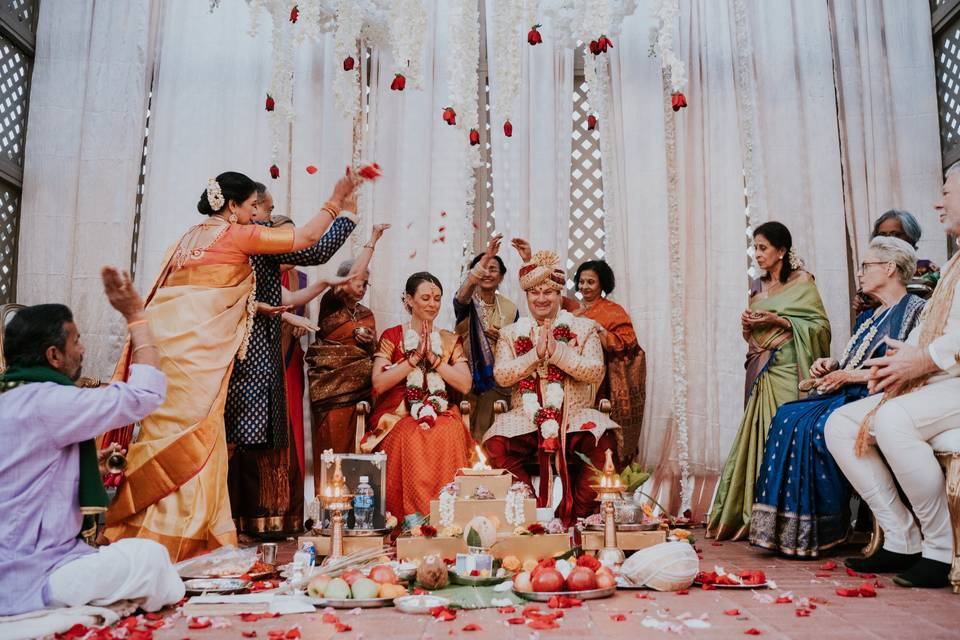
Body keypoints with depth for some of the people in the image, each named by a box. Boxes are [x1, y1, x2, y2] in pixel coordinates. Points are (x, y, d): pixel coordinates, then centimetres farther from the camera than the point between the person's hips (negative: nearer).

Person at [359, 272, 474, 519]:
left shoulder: (450, 340, 15)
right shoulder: (392, 337, 8)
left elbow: (465, 385, 2)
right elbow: (379, 383, -6)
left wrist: (434, 358, -6)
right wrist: (415, 357, -10)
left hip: (440, 414, 2)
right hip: (399, 415, -1)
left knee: (449, 433, -32)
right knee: (411, 436, -35)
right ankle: (412, 515, -26)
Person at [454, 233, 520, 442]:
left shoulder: (510, 309, 4)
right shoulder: (468, 301, -4)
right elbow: (460, 297, -31)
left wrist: (502, 338, -12)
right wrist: (484, 259, -43)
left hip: (496, 381, 2)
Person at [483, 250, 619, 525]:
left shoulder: (583, 328, 10)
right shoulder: (511, 333, 13)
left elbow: (595, 371, -5)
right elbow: (501, 376, -1)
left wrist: (556, 351, -15)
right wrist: (536, 353, -13)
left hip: (575, 415, 0)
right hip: (527, 417, 1)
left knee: (603, 441, -31)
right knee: (496, 443, -28)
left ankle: (579, 513, -13)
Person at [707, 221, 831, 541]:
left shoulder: (802, 282, 0)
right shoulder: (757, 287, 18)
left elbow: (820, 325, -6)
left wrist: (778, 320, -14)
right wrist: (746, 325, 3)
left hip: (786, 369, -5)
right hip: (759, 370, 6)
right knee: (758, 434, 2)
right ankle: (754, 513, 6)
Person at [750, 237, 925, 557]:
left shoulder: (914, 309, -1)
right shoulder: (869, 317, 26)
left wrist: (849, 375, -12)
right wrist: (832, 366, 3)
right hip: (849, 394, 8)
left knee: (817, 427, -32)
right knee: (788, 418, -17)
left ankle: (822, 531, -21)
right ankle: (786, 527, -20)